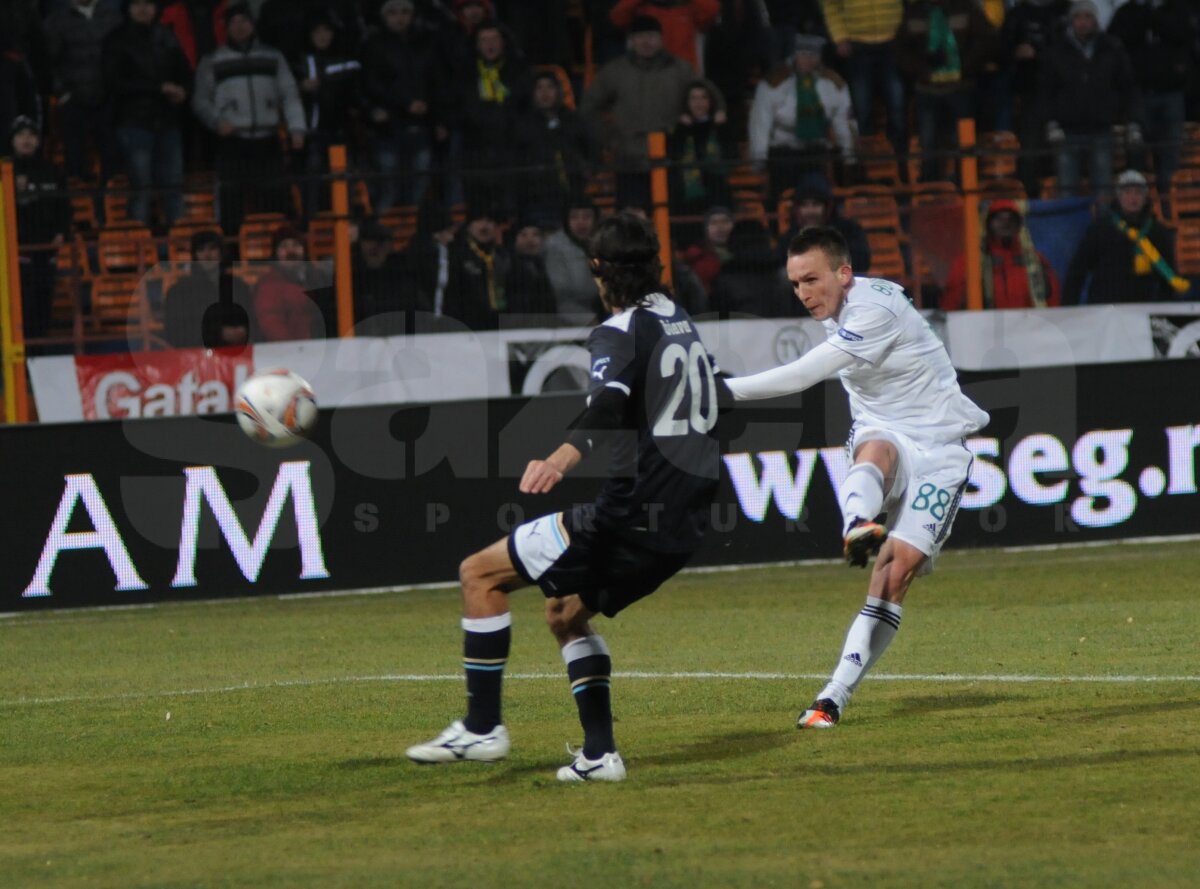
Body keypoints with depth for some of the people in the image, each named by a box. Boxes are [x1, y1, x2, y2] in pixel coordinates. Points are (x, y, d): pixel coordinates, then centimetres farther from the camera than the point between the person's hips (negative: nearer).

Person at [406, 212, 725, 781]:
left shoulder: (620, 333, -10)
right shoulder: (679, 323, 16)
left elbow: (611, 404, -32)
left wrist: (563, 458, -47)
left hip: (634, 514, -9)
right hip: (685, 520, 9)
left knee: (480, 574, -2)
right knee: (565, 613, 26)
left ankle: (481, 728, -3)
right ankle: (599, 754, 15)